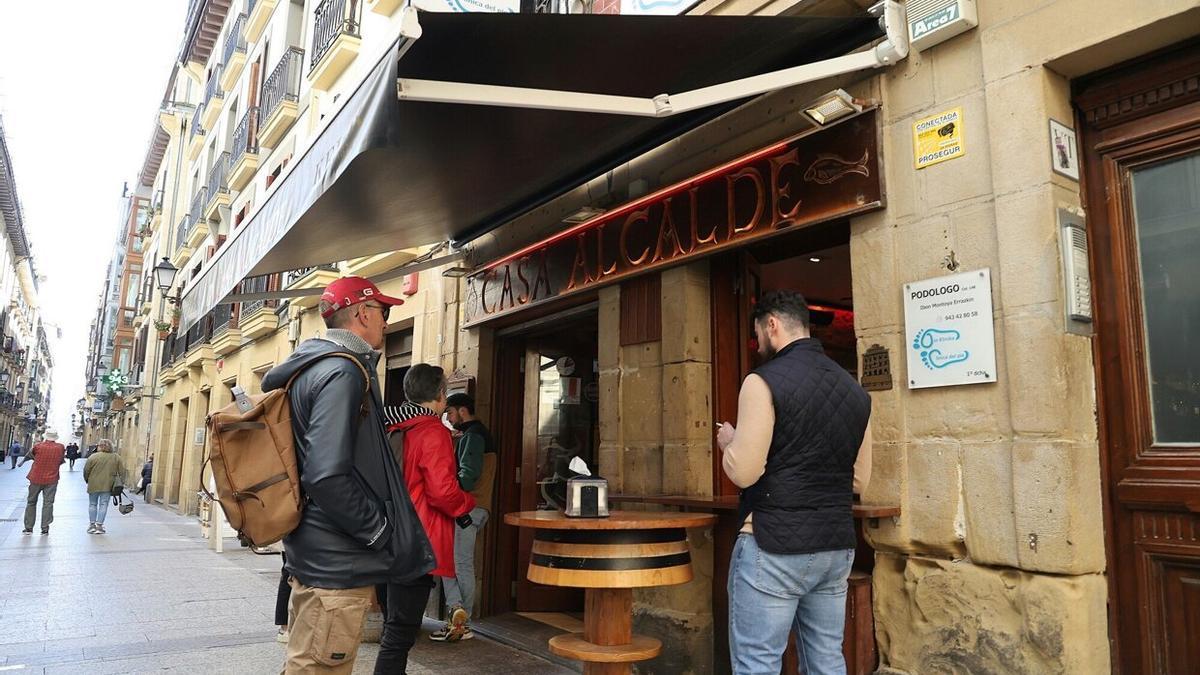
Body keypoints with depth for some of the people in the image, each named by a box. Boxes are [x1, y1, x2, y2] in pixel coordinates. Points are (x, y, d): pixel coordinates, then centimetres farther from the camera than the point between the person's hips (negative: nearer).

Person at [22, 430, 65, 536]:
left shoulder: (38, 446, -8)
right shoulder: (60, 447, -6)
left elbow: (30, 454, 12)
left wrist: (23, 461, 34)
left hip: (36, 479, 0)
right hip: (51, 480, 0)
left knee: (31, 502, 13)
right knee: (48, 503, 2)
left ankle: (28, 527, 16)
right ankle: (45, 528, -1)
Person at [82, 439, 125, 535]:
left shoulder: (93, 457, -7)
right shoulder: (116, 458, 0)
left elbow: (86, 471, -4)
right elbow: (122, 472, 2)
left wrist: (87, 480, 14)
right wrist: (117, 483, 15)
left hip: (93, 485, -1)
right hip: (107, 485, 1)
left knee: (92, 504, 13)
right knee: (103, 505, 6)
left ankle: (92, 525, 16)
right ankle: (99, 525, 5)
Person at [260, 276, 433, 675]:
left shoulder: (311, 367, 12)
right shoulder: (342, 371, -19)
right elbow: (328, 475, -28)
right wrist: (379, 531, -18)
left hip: (319, 552, 10)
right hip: (337, 560, -10)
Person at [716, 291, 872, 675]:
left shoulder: (765, 381, -12)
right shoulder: (854, 389, 9)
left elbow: (743, 472, -16)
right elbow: (859, 479, 15)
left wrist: (729, 441, 3)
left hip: (774, 547, -7)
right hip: (837, 546, 7)